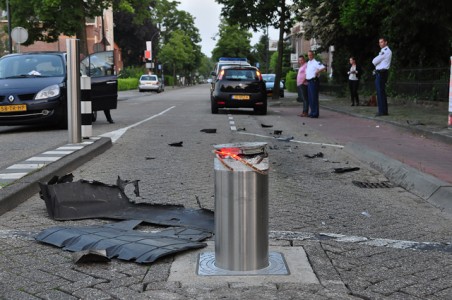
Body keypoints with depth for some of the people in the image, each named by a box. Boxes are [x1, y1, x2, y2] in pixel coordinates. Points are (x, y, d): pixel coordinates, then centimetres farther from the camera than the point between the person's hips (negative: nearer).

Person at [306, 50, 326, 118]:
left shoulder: (315, 62, -10)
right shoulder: (308, 63, 16)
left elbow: (324, 68, -23)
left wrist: (318, 71, -28)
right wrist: (305, 79, 19)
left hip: (314, 81, -9)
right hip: (309, 81, 9)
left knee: (314, 97, -7)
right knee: (310, 98, 12)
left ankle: (315, 113, -4)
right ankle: (312, 112, 20)